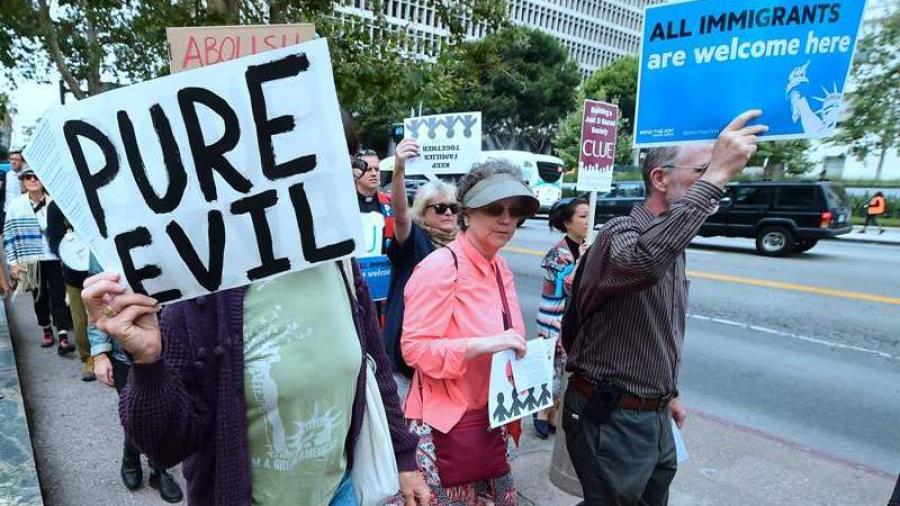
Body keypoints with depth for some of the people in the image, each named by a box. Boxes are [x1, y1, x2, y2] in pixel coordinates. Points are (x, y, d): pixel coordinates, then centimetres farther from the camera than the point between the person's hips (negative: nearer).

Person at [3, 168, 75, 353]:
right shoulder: (16, 206, 1)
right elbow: (9, 236, 5)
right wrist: (13, 262, 1)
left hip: (55, 258, -2)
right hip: (31, 260, 2)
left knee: (58, 296, -5)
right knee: (40, 297, 13)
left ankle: (63, 338, -6)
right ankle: (47, 331, 32)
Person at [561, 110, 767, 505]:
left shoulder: (671, 246, 10)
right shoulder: (621, 233, -19)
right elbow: (643, 259, -46)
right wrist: (714, 178, -41)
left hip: (654, 416, 9)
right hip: (609, 418, -9)